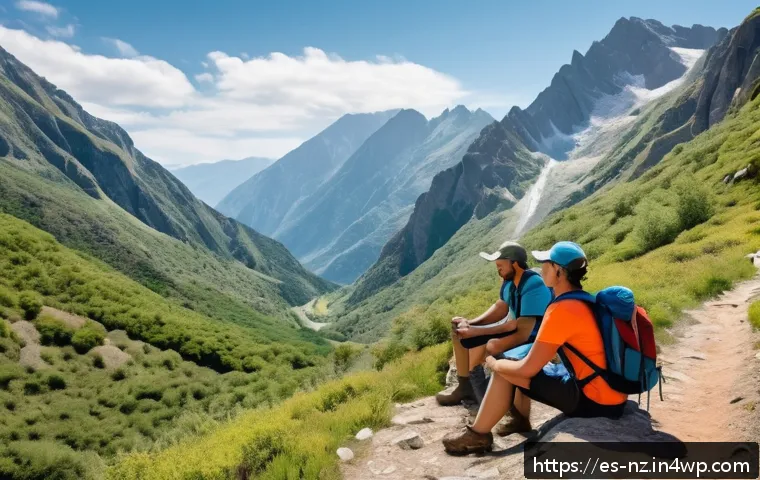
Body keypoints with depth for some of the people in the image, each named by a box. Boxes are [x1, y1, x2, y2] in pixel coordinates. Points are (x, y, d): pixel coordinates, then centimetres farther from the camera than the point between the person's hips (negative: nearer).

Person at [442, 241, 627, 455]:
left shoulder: (562, 309, -20)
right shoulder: (583, 301, 8)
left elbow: (527, 368, -16)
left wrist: (494, 364, 1)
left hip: (595, 400, -9)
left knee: (505, 371, -5)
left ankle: (477, 435, 9)